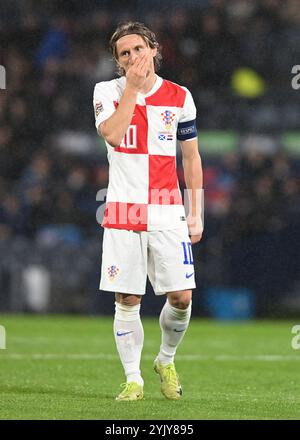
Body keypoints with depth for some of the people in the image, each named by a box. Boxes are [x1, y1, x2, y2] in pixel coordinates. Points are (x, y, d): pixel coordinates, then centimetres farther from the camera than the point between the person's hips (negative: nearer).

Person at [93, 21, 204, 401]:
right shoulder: (107, 91, 2)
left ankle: (166, 361, 20)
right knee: (127, 300, -2)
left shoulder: (179, 97, 6)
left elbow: (191, 158, 11)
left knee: (181, 297, -6)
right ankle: (133, 379, 9)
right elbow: (112, 134, -17)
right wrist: (132, 86, -14)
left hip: (168, 213, 1)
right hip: (123, 212, -1)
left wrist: (196, 213, 6)